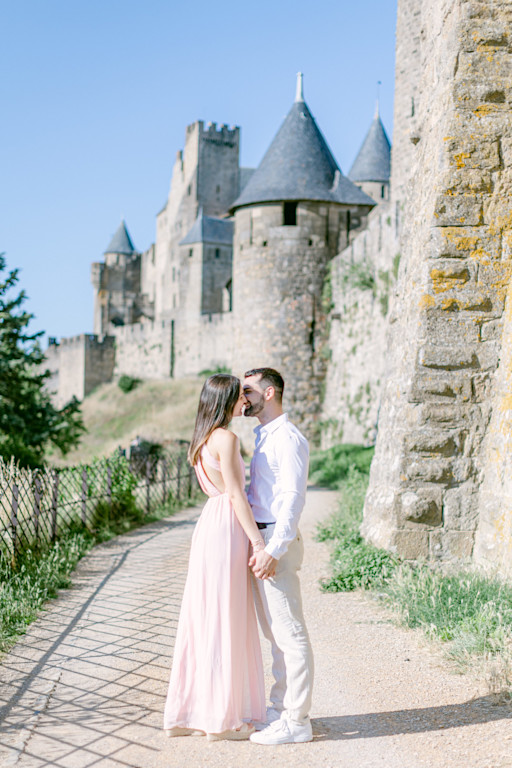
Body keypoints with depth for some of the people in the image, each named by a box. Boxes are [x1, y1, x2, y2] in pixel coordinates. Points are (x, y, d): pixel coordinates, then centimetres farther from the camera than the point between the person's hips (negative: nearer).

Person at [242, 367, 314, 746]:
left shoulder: (288, 438, -13)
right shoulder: (264, 437, 17)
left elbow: (294, 497, -21)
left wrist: (273, 549, -25)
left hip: (276, 542, -10)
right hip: (262, 539, 10)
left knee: (289, 633, -3)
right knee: (275, 631, 16)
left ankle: (296, 721, 4)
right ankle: (282, 708, 27)